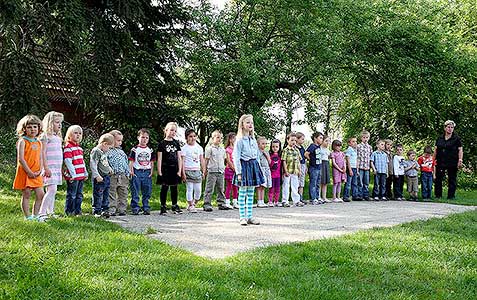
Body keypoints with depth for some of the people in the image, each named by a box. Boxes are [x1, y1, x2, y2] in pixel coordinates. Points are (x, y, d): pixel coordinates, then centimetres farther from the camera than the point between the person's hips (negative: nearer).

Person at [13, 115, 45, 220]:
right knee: (26, 195, 1)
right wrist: (29, 172, -16)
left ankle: (35, 215, 12)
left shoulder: (39, 143, 11)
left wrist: (40, 171, -4)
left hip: (36, 174, 6)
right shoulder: (22, 141, -7)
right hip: (25, 173, -5)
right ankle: (27, 216, 9)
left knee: (40, 194, 2)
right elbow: (21, 159, -13)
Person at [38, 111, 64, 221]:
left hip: (57, 168, 8)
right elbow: (43, 153, -12)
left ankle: (50, 213, 14)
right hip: (50, 168, -8)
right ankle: (41, 214, -17)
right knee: (52, 189, -17)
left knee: (52, 191, 9)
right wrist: (46, 168, -17)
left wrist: (60, 169, 20)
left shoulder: (58, 137, 18)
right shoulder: (46, 136, -6)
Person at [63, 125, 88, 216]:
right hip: (73, 176, -8)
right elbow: (67, 161, -15)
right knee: (72, 195, -2)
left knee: (79, 195, 12)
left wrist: (85, 173, 18)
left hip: (81, 176, 8)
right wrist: (72, 174, -19)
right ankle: (69, 211, 6)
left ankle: (77, 210, 19)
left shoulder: (79, 147, 18)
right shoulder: (68, 147, -9)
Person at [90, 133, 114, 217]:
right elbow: (93, 165, -20)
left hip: (107, 176, 9)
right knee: (98, 195, -1)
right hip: (99, 178, -9)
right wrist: (97, 176, -23)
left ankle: (105, 209, 23)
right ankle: (96, 211, 6)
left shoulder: (105, 152, 14)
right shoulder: (96, 151, -14)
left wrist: (109, 169, 17)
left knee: (106, 195, 14)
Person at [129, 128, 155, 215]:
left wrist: (151, 172, 5)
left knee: (147, 192, 6)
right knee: (135, 192, -1)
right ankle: (135, 208, 5)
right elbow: (131, 161, -2)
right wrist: (131, 171, -10)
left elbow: (152, 162, 13)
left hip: (147, 172, 3)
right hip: (137, 172, -3)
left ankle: (146, 208, 13)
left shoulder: (150, 150, 11)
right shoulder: (135, 149, 0)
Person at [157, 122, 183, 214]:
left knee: (174, 188, 9)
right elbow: (159, 159, -3)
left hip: (174, 169, 4)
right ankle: (163, 207, 9)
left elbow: (179, 158, 8)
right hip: (165, 169, -3)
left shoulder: (176, 143, 9)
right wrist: (159, 172, -8)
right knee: (164, 188, 1)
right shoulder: (162, 143, -2)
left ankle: (174, 206, 19)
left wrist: (179, 170, 2)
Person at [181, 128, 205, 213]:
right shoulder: (184, 148, -2)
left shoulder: (199, 148, 13)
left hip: (197, 171, 5)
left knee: (198, 190, 3)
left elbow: (202, 160, 16)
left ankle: (193, 204, 20)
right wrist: (183, 173, -11)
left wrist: (203, 171, 11)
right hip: (188, 171, -5)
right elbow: (182, 161, -5)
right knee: (189, 189, -3)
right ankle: (190, 206, 6)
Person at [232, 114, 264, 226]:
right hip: (244, 166, -6)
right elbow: (236, 157, -11)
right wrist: (238, 172, -15)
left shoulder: (253, 140, 12)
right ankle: (242, 217, 5)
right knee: (242, 193, -1)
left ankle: (250, 216, 15)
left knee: (251, 193, 9)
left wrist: (257, 168, 12)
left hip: (254, 166, 6)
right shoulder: (239, 140, -8)